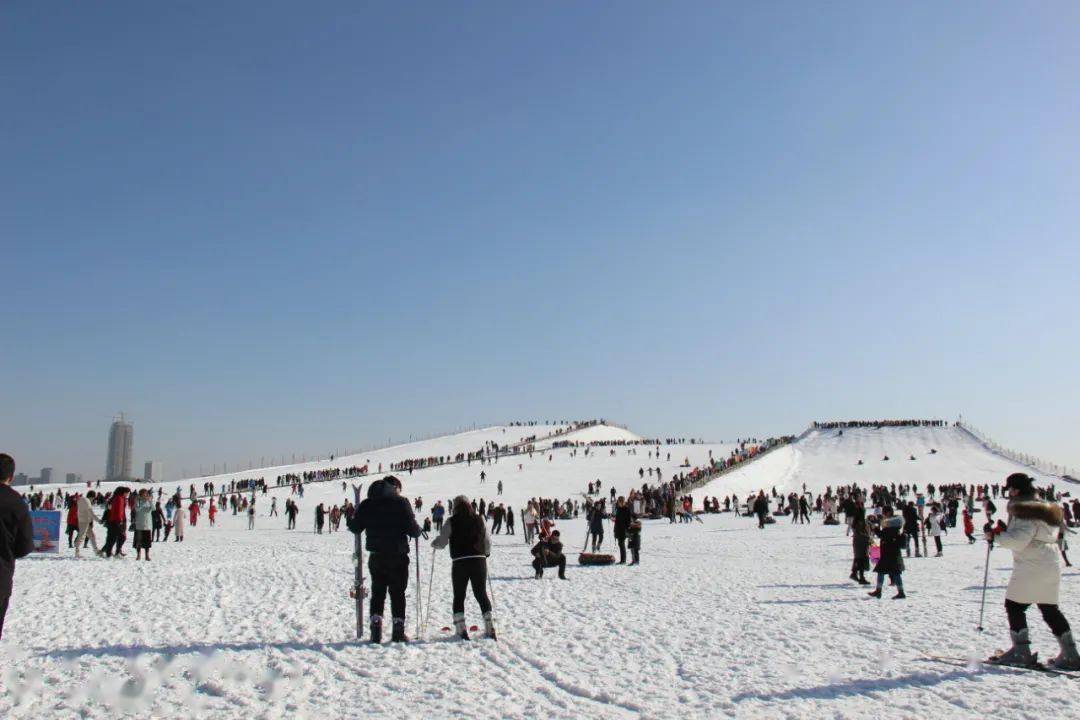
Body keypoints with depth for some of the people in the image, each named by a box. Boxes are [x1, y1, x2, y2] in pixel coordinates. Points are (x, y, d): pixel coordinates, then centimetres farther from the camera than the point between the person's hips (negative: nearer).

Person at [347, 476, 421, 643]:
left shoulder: (366, 504, 4)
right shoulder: (401, 502, -7)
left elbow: (355, 528, 5)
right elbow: (412, 529, -13)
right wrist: (418, 531, 9)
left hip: (376, 556, 3)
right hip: (398, 556, -3)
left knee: (377, 592, 13)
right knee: (397, 593, 7)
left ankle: (376, 627, 4)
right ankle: (398, 631, 6)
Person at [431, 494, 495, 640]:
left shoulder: (451, 522, -4)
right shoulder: (480, 520, 4)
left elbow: (441, 542, -5)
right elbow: (488, 542, 7)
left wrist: (434, 543, 18)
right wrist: (486, 553, 27)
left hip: (460, 563, -2)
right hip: (479, 561, 3)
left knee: (459, 596, 10)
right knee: (481, 594, 12)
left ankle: (461, 630, 3)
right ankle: (489, 629, 8)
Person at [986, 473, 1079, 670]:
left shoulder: (1025, 512, -15)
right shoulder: (1044, 510, 16)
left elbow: (1018, 541, -23)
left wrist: (995, 537, -10)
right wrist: (1006, 531, 13)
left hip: (1030, 568, -9)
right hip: (1051, 567, 9)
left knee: (1014, 605, 1)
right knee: (1050, 609, 14)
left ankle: (1021, 651, 2)